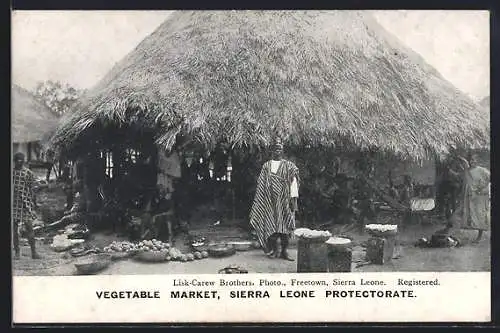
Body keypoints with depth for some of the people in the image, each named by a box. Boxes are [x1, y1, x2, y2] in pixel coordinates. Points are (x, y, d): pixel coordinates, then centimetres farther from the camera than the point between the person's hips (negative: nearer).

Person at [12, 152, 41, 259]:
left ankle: (34, 252, 1)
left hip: (25, 203, -2)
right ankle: (17, 252, 15)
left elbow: (31, 189, 3)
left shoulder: (28, 173, 2)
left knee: (29, 227, -4)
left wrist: (33, 203, -2)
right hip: (13, 202, 2)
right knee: (14, 228, 6)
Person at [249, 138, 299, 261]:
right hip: (270, 199, 1)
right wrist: (261, 199, 6)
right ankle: (273, 250, 9)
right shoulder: (266, 165, 11)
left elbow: (293, 181, 0)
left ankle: (284, 251, 2)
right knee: (271, 224, -1)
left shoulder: (288, 166, 6)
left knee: (284, 225, -3)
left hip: (284, 199, -1)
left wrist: (293, 197, -9)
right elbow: (261, 184, 11)